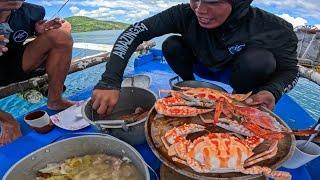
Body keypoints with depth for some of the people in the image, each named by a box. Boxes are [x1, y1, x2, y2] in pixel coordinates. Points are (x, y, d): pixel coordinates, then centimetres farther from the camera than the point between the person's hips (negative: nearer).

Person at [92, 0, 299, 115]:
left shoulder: (274, 29, -31)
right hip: (201, 66, 2)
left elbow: (290, 71, -16)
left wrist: (272, 92, -39)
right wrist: (110, 81, -42)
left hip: (234, 73, -1)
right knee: (172, 45, -23)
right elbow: (135, 32, -32)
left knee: (259, 59, -32)